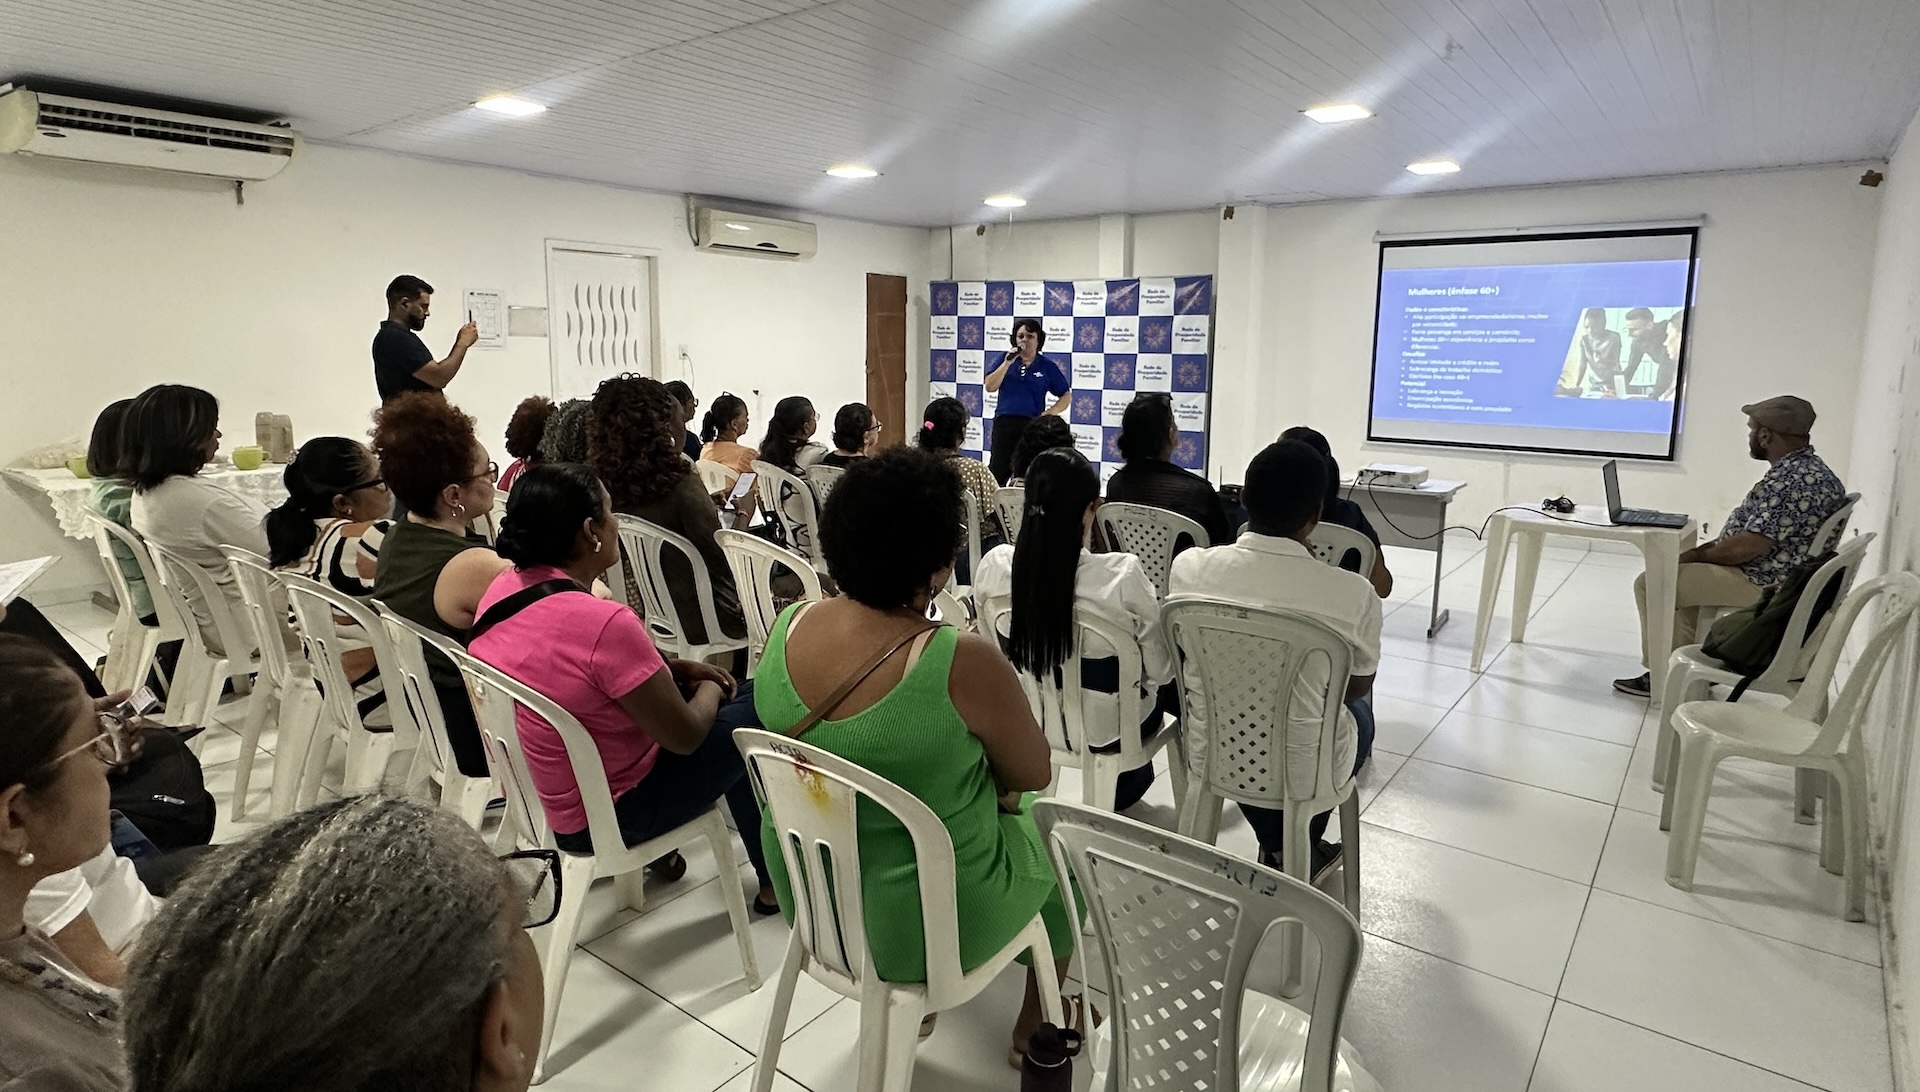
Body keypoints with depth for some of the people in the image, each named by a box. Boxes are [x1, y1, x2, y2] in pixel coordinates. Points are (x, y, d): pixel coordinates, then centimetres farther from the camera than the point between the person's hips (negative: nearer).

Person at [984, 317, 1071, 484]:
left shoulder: (1047, 366, 5)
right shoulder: (1006, 359, 10)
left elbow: (1066, 396, 7)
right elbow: (990, 387, -1)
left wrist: (1049, 413, -8)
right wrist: (1008, 363, -9)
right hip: (1004, 422, 1)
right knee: (998, 471, -1)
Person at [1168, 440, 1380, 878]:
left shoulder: (1189, 566, -18)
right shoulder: (1352, 593, -25)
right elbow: (1359, 686, -4)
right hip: (1303, 770, -1)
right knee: (1359, 714, 31)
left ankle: (1278, 849, 38)